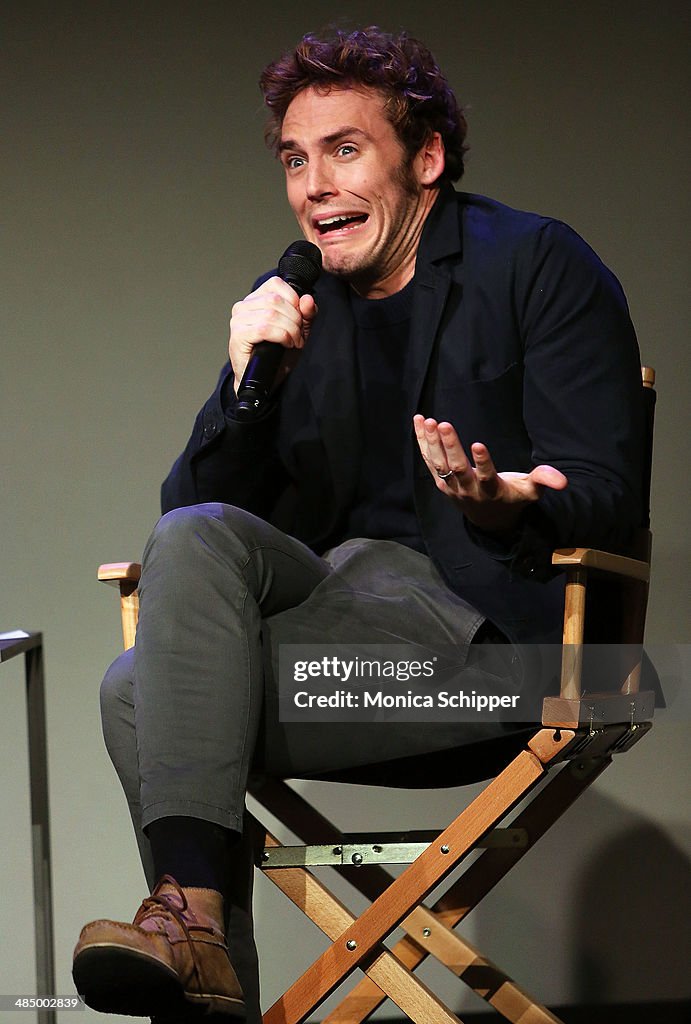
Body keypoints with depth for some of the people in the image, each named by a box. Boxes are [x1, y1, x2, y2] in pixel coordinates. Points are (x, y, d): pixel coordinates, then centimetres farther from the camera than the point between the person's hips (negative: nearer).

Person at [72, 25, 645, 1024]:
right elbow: (188, 510, 11)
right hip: (335, 588, 6)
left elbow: (608, 499, -7)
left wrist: (506, 506, -31)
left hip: (489, 622, -6)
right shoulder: (290, 305, 17)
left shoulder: (540, 265, 1)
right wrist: (247, 383, -8)